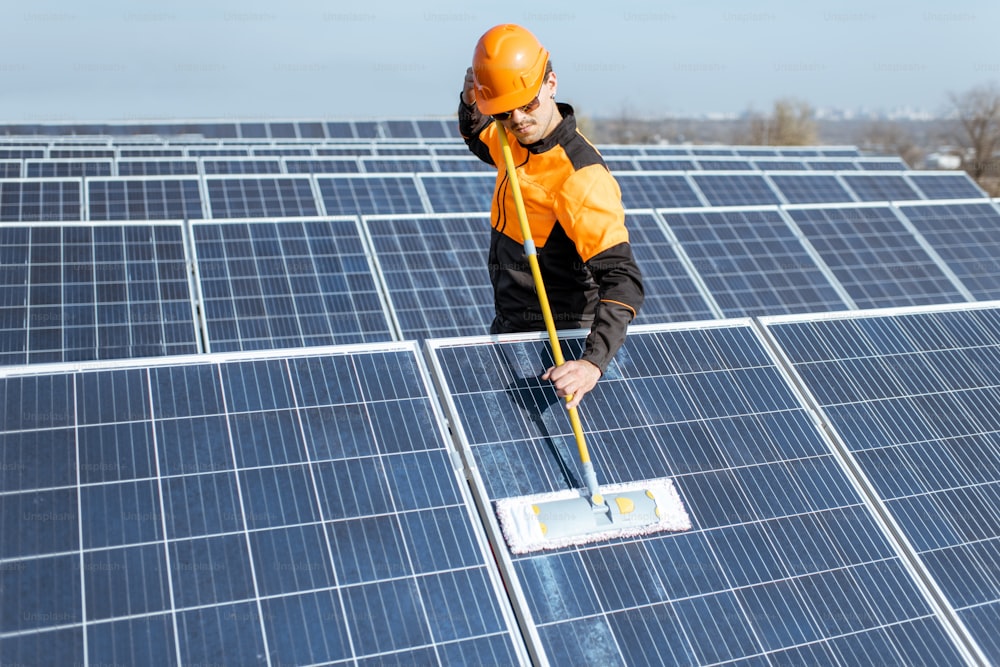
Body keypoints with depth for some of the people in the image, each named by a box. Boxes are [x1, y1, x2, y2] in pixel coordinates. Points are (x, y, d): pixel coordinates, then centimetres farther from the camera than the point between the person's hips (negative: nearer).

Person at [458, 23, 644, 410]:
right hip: (508, 323, 9)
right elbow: (478, 141, 22)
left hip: (553, 342, -8)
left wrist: (593, 363, -49)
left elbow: (622, 281, -36)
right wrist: (469, 105, -1)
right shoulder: (517, 142, -3)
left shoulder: (581, 178, -29)